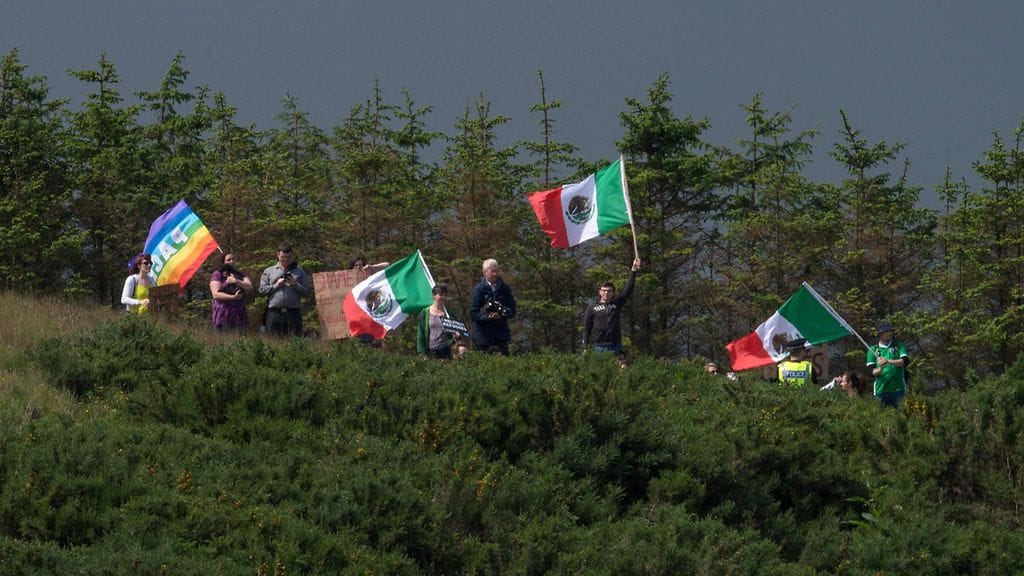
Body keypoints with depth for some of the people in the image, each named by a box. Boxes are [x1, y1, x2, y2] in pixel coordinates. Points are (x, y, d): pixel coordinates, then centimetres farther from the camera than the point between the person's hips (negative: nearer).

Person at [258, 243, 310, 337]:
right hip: (274, 313, 0)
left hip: (293, 313, 0)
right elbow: (262, 290, 6)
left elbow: (306, 292, 7)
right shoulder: (268, 272, 15)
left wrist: (295, 285, -8)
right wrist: (276, 285, -5)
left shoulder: (299, 272, 14)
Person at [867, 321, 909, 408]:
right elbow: (871, 371, 3)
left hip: (897, 388, -1)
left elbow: (906, 361, -6)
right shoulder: (873, 350, 10)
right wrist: (880, 369, -19)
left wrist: (889, 361, -18)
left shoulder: (898, 346, 10)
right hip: (881, 389, 1)